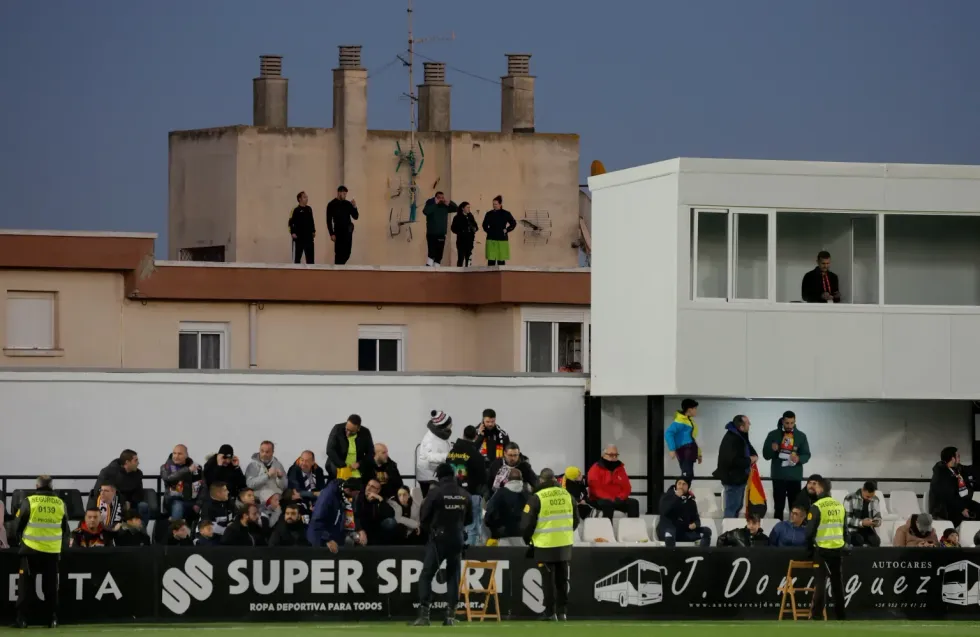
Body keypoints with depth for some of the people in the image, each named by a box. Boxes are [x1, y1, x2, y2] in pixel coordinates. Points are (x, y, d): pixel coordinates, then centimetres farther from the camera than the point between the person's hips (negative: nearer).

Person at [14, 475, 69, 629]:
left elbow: (19, 525, -1)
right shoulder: (60, 503, 0)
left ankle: (22, 620, -1)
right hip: (53, 551, 2)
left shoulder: (29, 501, -8)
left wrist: (21, 539, 17)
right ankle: (52, 619, 11)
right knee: (51, 587, 11)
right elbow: (65, 529, 9)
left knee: (26, 586, 3)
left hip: (31, 549, -2)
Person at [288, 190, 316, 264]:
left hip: (308, 236, 6)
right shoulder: (296, 210, -9)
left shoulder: (309, 209, 11)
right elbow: (291, 222, -9)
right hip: (299, 237, -6)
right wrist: (292, 233, -16)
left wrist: (313, 231, 13)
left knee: (310, 256, 8)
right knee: (297, 256, 0)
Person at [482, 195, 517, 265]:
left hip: (502, 239, -1)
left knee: (501, 261, 2)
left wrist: (507, 230, -2)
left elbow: (513, 223, 7)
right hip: (491, 240, 1)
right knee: (491, 260, -5)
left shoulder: (506, 214, 0)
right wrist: (488, 231, 6)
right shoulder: (489, 214, 6)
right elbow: (485, 225, 20)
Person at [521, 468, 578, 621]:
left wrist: (528, 539, 8)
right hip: (565, 544, 4)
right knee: (562, 579, 13)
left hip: (545, 545, -4)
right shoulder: (567, 495, 3)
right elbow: (576, 520, 13)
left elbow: (527, 523, -10)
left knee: (548, 579, 3)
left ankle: (550, 612, 3)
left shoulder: (536, 498, -13)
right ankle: (562, 611, 15)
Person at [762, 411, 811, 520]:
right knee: (779, 507, 1)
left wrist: (798, 458, -18)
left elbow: (807, 455, 4)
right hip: (778, 476, -1)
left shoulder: (801, 436, 5)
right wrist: (772, 450, -20)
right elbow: (766, 455, 3)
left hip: (795, 477, 1)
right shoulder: (773, 435, 3)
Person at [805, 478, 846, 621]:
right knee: (837, 582, 11)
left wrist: (810, 544, 7)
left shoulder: (817, 507, -12)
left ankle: (817, 614, -7)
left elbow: (810, 530, -11)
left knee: (820, 581, -3)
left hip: (822, 549, -5)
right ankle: (840, 613, 14)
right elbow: (845, 528, 11)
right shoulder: (840, 506, 6)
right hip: (839, 548, 5)